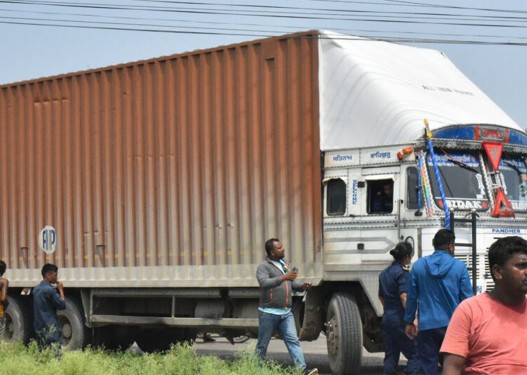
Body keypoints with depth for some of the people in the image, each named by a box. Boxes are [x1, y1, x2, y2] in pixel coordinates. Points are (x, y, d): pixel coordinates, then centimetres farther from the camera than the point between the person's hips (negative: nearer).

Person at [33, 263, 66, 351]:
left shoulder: (36, 289, 12)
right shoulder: (50, 289, -14)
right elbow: (62, 305, -11)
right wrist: (60, 289, -1)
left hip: (39, 327, 9)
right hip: (51, 327, -9)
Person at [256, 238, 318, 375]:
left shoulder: (284, 264, 17)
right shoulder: (263, 267, -7)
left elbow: (291, 283, 26)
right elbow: (264, 283, -25)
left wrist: (302, 286, 5)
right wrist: (284, 277, -33)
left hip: (286, 312, 6)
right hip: (269, 312, -6)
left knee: (293, 340, -7)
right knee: (262, 345, 4)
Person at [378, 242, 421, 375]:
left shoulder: (385, 273, 14)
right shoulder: (403, 273, -12)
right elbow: (404, 297, -21)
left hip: (387, 318, 8)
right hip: (400, 319, -8)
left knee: (390, 356, 10)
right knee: (414, 355, -6)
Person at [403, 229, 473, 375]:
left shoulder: (418, 265, 2)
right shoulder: (459, 267, -4)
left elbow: (412, 297, 6)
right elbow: (466, 299, -2)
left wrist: (409, 321, 16)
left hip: (427, 326, 1)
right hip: (452, 325, -1)